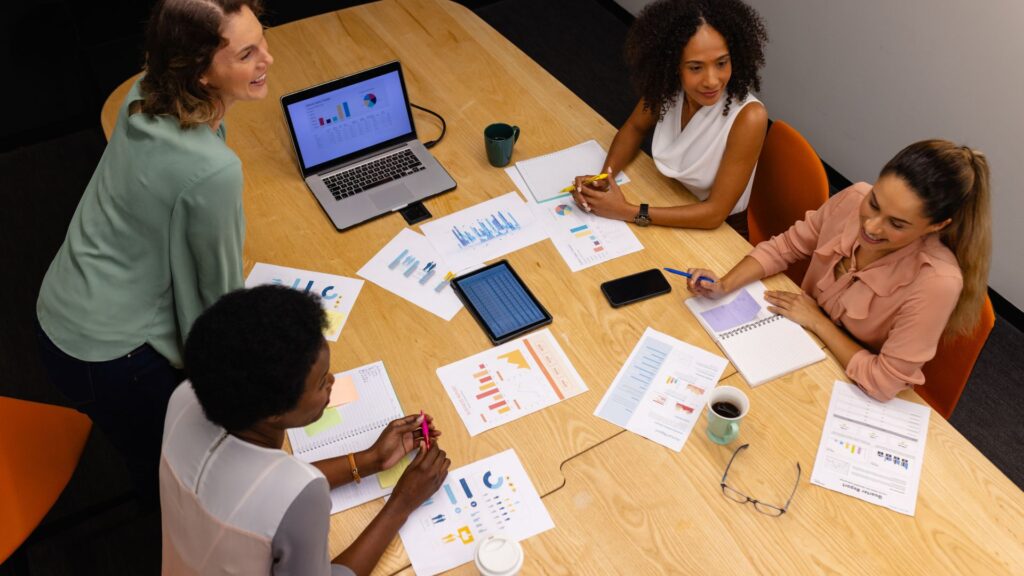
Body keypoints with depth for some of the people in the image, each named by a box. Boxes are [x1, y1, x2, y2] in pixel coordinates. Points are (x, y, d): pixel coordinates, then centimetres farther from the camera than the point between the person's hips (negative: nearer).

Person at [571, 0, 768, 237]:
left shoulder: (748, 117, -29)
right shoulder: (666, 85, -17)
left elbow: (715, 213, -25)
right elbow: (634, 128, 4)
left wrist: (628, 212, -28)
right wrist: (604, 177, -14)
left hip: (720, 230, -5)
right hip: (670, 206, 5)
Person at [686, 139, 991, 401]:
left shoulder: (937, 282, -34)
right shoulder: (853, 199, -21)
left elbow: (884, 383, -26)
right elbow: (786, 246, -4)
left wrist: (816, 320, -19)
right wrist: (725, 285, -17)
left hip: (853, 393, -4)